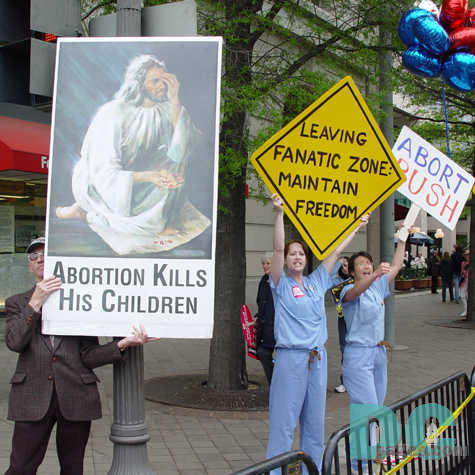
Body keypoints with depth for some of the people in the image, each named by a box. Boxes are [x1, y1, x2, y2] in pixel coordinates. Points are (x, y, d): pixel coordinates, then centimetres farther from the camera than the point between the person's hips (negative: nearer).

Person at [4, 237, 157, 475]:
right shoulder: (17, 303, 11)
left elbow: (88, 355, 0)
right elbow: (14, 342, -8)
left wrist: (122, 344, -15)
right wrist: (36, 302, -12)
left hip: (76, 398, 0)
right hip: (32, 398, 0)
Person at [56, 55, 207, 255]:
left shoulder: (165, 109, -7)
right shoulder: (114, 112, -21)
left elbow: (181, 148, -24)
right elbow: (104, 172, -25)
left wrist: (174, 100, -27)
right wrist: (147, 176, -40)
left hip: (138, 177, 5)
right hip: (95, 181, -5)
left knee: (174, 163, -20)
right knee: (150, 225, -26)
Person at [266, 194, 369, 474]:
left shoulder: (316, 282, 10)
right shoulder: (282, 285, -2)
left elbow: (335, 252, 16)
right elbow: (278, 247, -14)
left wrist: (357, 227, 23)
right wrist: (280, 213, -23)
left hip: (317, 359, 5)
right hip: (290, 358, -5)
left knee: (314, 421, 13)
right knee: (284, 421, -2)